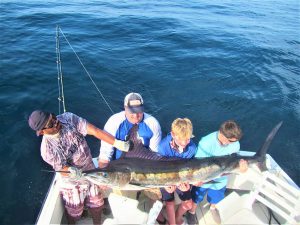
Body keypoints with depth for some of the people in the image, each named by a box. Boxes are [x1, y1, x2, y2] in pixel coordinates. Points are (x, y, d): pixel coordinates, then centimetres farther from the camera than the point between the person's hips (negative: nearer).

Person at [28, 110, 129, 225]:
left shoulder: (68, 118, -22)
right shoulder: (47, 149, -26)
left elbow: (95, 131, -26)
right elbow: (62, 169, -18)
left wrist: (116, 143, -33)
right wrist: (71, 171, -43)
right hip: (73, 183, -3)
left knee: (96, 205, 22)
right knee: (74, 213, 21)